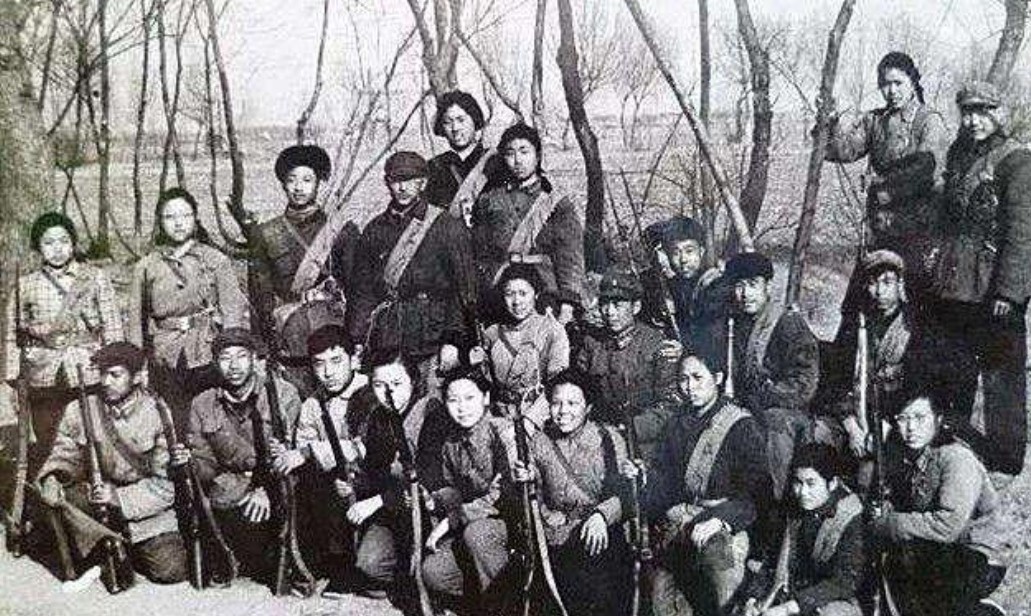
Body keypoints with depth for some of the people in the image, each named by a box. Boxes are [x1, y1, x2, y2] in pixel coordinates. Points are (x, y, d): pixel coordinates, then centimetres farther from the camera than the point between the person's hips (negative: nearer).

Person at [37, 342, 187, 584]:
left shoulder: (157, 413, -9)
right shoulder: (79, 411, -1)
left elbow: (164, 483, -10)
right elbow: (63, 457, 5)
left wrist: (119, 497, -23)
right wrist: (52, 478, -19)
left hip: (148, 510, -2)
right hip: (95, 500, 2)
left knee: (171, 571, -21)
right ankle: (106, 547, -11)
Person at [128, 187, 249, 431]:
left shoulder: (216, 260, 6)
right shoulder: (146, 267, 10)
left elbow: (235, 312, 3)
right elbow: (136, 322, 13)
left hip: (209, 359, -1)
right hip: (166, 365, 1)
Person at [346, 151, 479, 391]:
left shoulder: (448, 228, 2)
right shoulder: (375, 230, 13)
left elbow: (465, 290, -2)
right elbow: (362, 290, 14)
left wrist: (453, 341, -10)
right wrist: (357, 343, 5)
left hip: (430, 345, -3)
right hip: (383, 346, 3)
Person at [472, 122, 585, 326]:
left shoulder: (556, 202, 9)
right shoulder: (489, 201, 15)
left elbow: (570, 257, 2)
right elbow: (480, 257, 15)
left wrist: (567, 304, -8)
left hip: (546, 298, -1)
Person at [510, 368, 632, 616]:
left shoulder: (609, 438, 5)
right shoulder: (538, 442, 10)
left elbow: (624, 493, -2)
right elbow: (537, 504, 12)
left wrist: (601, 515, -19)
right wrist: (526, 481, -7)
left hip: (604, 539, -1)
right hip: (561, 544, 1)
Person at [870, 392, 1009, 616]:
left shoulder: (957, 458, -20)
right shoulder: (901, 455, 5)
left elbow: (949, 524, -30)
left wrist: (891, 523, -24)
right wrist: (883, 512, -12)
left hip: (980, 563, -8)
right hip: (940, 554, 8)